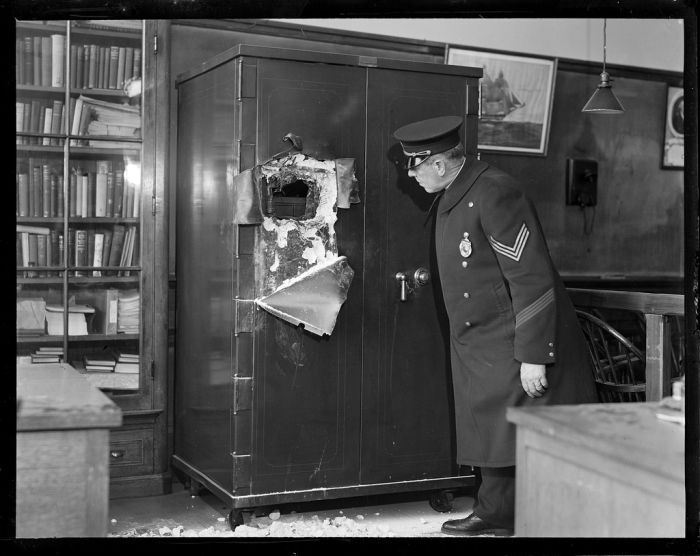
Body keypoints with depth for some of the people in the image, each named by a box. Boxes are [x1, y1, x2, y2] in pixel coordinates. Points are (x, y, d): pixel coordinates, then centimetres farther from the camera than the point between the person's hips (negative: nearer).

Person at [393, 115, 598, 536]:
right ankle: (495, 517, 29)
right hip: (478, 350, 9)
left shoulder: (495, 194, -20)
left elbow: (532, 278, -22)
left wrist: (533, 356, -22)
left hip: (514, 346, -9)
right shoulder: (450, 197, 10)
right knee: (490, 434, 16)